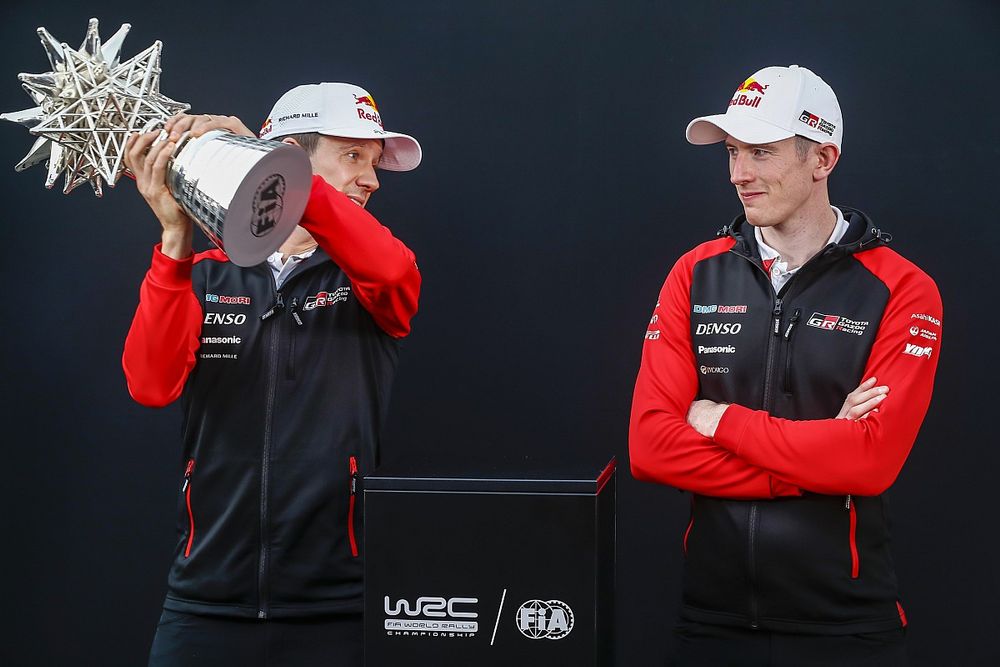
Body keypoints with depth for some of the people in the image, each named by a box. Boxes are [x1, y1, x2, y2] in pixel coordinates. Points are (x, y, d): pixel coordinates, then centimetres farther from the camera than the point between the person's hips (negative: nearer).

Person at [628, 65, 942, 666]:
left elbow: (873, 457, -19)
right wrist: (816, 457, -14)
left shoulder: (901, 291, -6)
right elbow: (649, 447, -7)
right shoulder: (696, 276, 3)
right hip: (713, 617, 3)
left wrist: (724, 421, -12)